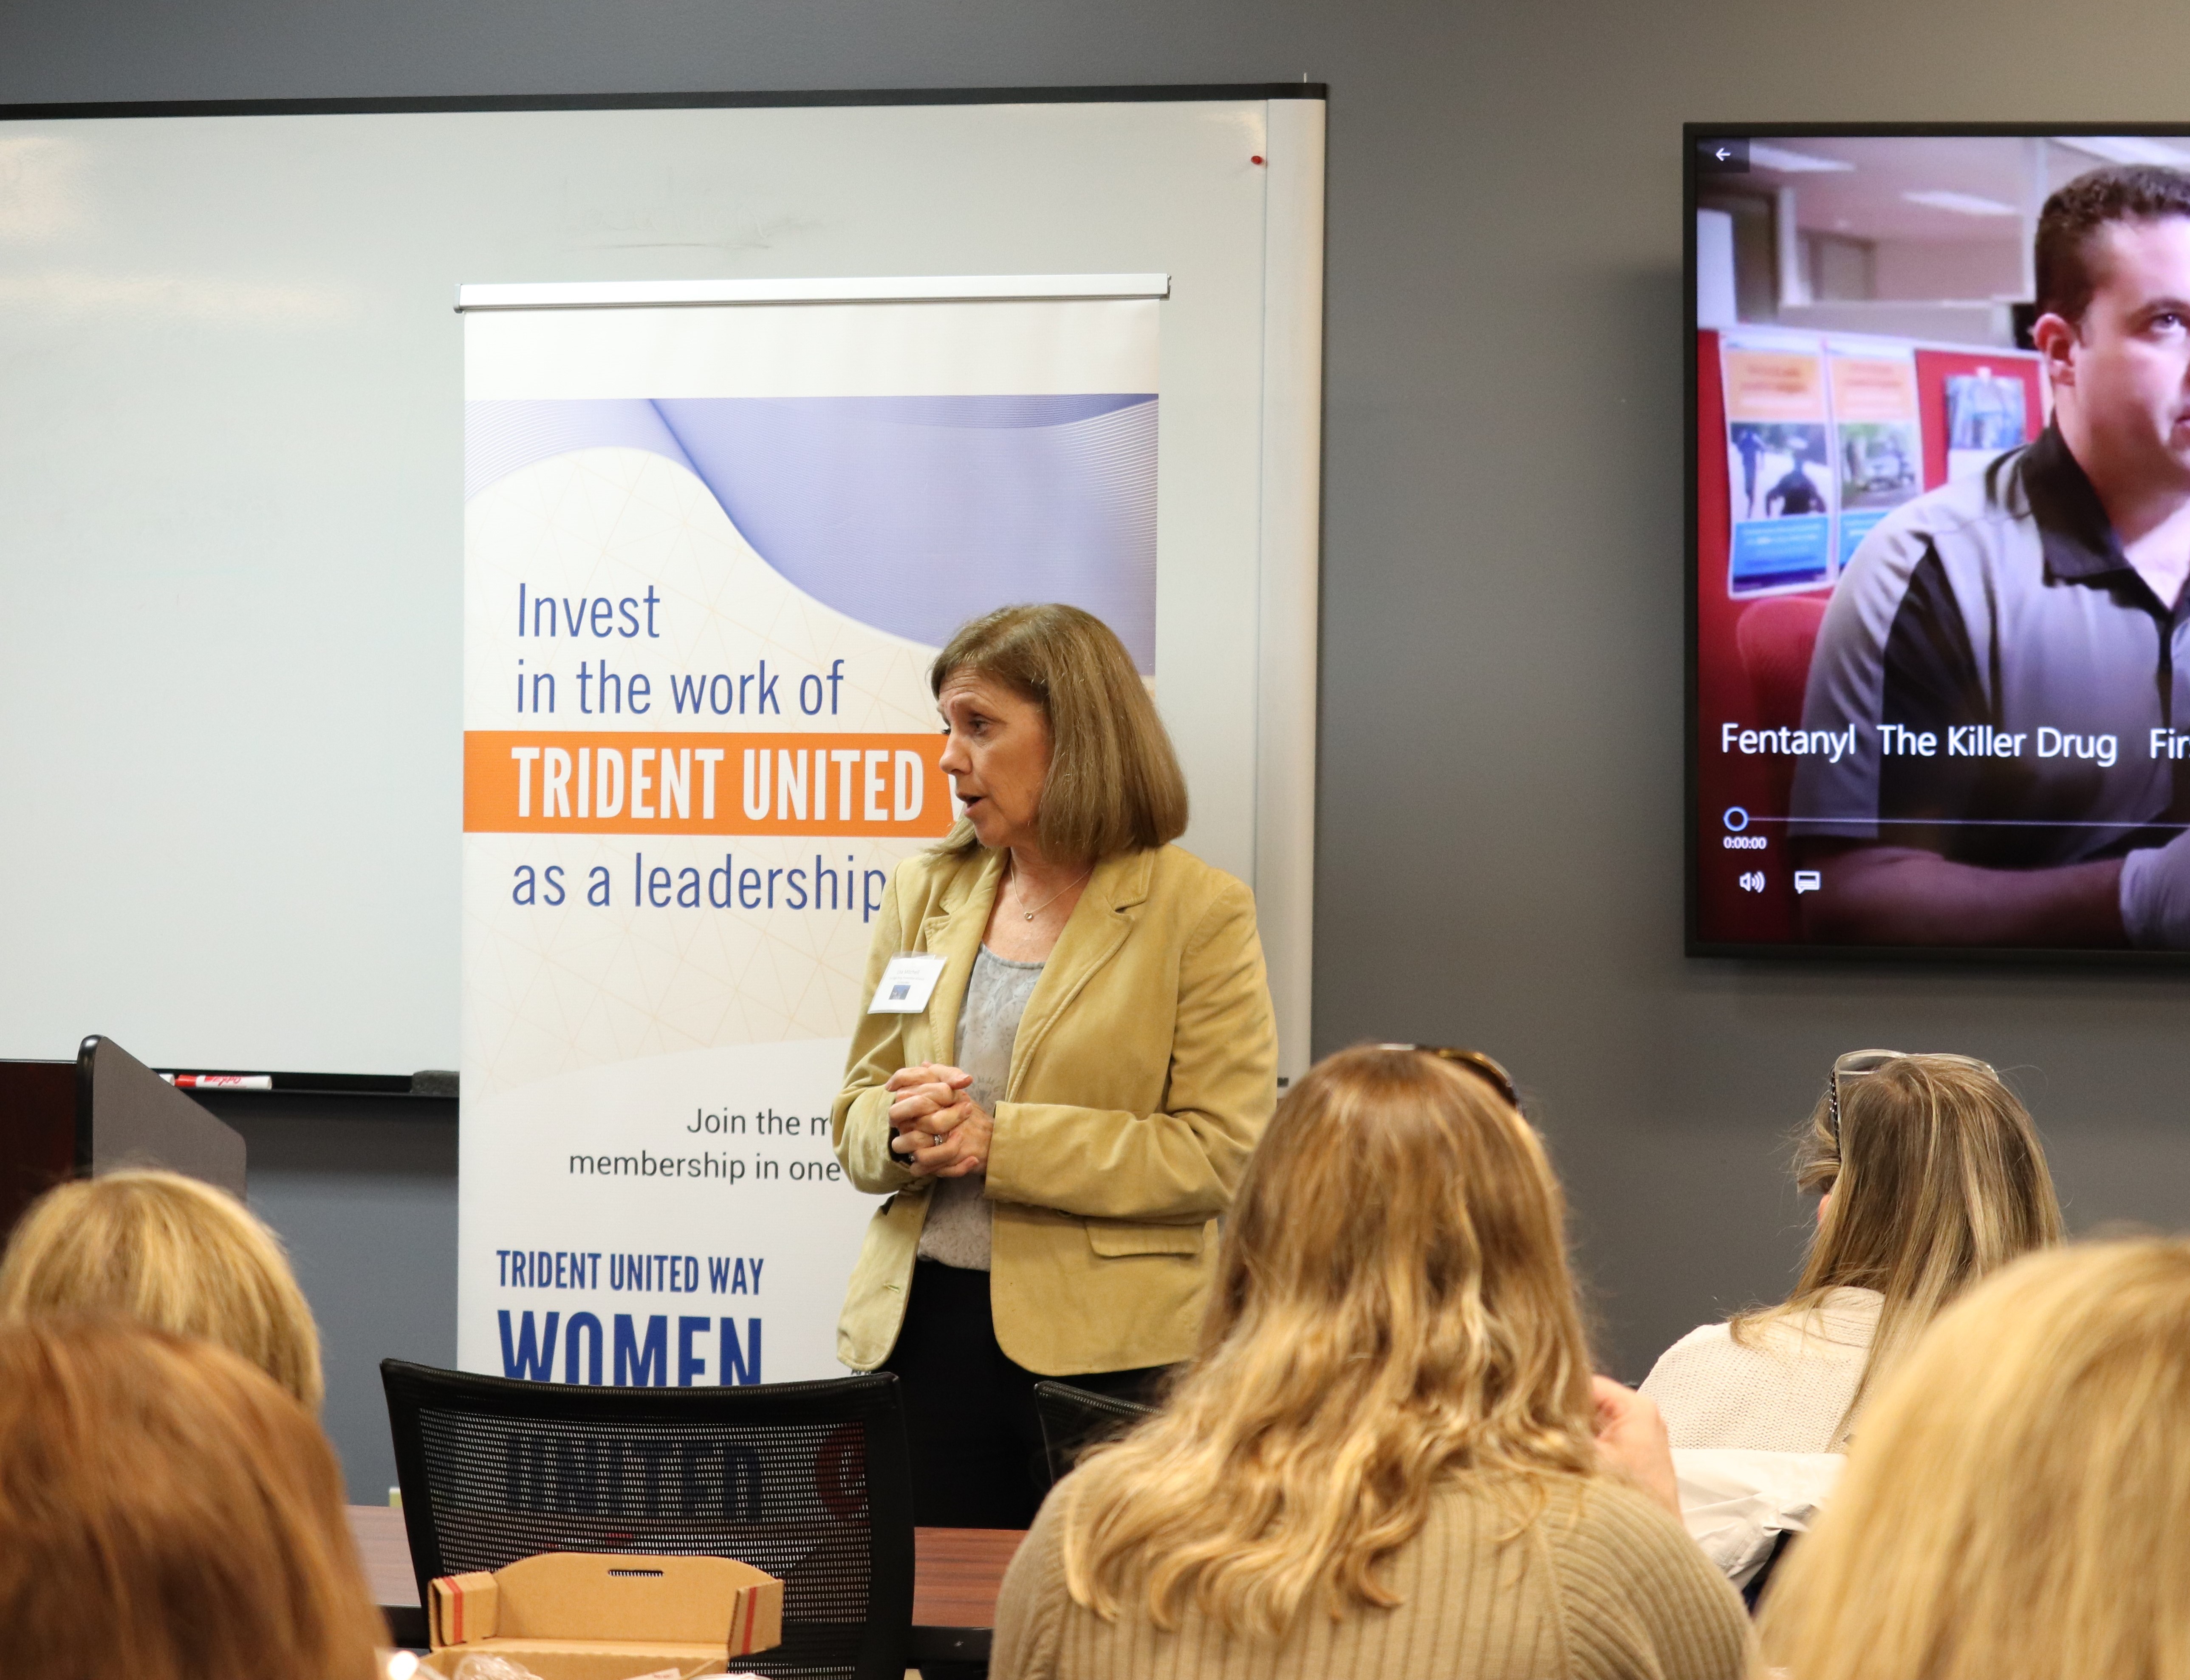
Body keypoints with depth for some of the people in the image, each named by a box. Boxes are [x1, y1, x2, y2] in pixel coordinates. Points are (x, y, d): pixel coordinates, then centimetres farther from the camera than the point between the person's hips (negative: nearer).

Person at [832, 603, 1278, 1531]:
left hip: (1105, 1352, -4)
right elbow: (856, 1114, 15)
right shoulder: (925, 891, 13)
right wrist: (903, 1134, -10)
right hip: (923, 1330, 4)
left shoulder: (1199, 911, -3)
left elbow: (1219, 1154, -10)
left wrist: (997, 1141, -16)